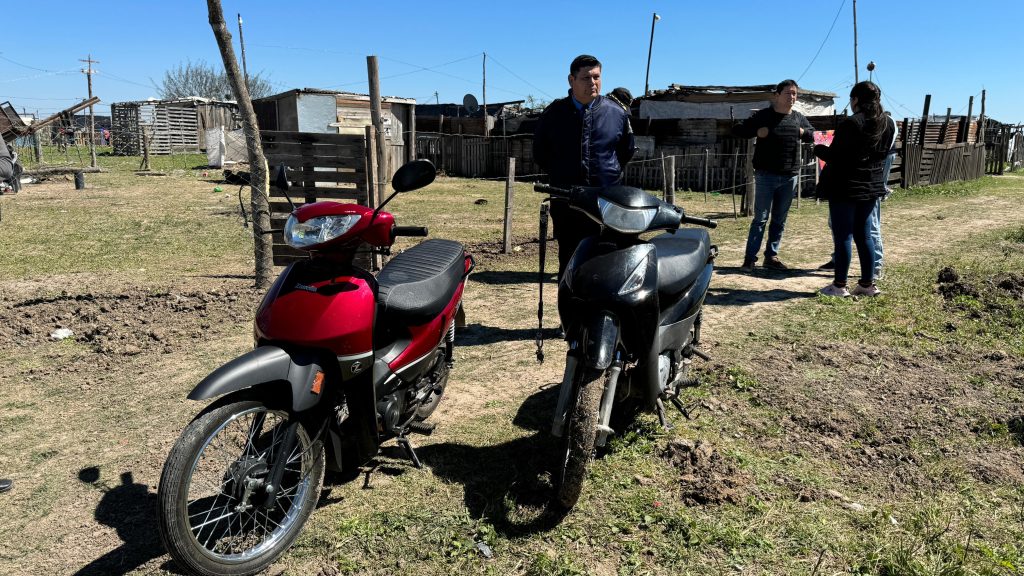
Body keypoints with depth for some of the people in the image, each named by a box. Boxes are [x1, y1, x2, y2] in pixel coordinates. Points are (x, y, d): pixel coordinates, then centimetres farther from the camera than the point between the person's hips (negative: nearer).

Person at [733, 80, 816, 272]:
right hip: (766, 175, -5)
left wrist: (803, 132, 1)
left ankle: (771, 256, 18)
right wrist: (757, 131, -19)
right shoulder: (763, 115, -2)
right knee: (760, 218, -6)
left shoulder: (799, 118, 12)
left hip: (790, 177, 5)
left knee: (780, 220, 9)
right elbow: (737, 130, -4)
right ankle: (750, 258, -3)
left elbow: (813, 135, 23)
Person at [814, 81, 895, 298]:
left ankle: (840, 285, 5)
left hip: (845, 187, -7)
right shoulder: (888, 124, 7)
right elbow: (883, 154, 14)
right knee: (864, 235, 14)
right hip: (872, 187, 7)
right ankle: (867, 284, 18)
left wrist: (819, 149, 4)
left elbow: (834, 156, -14)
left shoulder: (851, 124, -16)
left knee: (843, 236, 0)